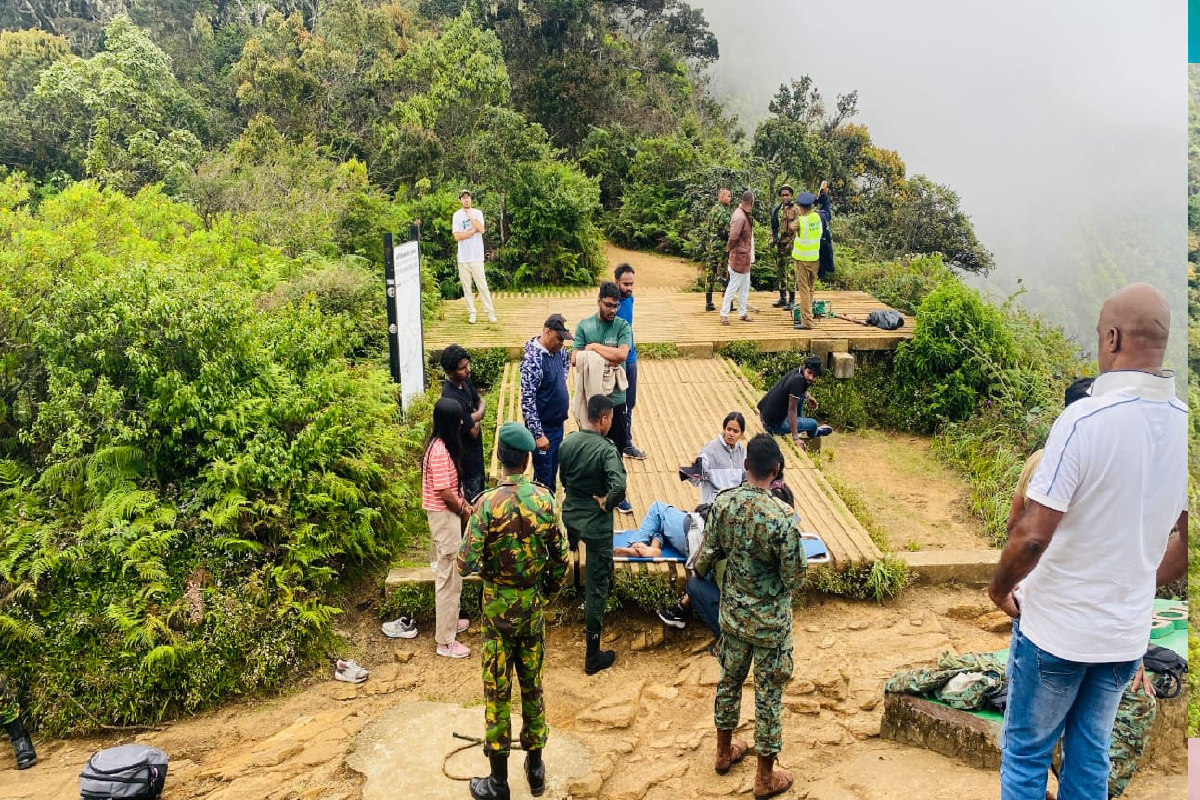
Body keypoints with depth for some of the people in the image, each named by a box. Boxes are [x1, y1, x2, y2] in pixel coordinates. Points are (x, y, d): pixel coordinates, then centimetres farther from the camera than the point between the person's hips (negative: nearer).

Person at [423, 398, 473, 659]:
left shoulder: (442, 444, 6)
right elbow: (444, 493, -23)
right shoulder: (440, 451, -25)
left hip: (447, 514, 10)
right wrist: (463, 511, -8)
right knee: (448, 577, -2)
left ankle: (448, 621, 38)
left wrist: (464, 503, 9)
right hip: (445, 516, -10)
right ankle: (446, 641, 6)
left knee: (450, 574, 22)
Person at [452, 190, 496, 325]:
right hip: (463, 257, 1)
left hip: (476, 256, -1)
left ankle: (490, 312, 2)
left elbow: (481, 229, -13)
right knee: (466, 287, 4)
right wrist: (473, 230, -8)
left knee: (482, 285, -2)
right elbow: (457, 236, -6)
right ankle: (471, 313, 11)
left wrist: (470, 216, -11)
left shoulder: (477, 213, 5)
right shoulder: (457, 215, 4)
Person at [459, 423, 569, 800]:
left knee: (498, 691, 7)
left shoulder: (488, 503, -18)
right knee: (532, 684, 17)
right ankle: (535, 767, 31)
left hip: (498, 604, -3)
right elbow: (560, 557, -2)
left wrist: (472, 559, 3)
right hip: (533, 603, 3)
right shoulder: (544, 498, -8)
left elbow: (466, 564, -20)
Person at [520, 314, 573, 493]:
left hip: (558, 424, 8)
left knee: (553, 473, 19)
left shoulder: (557, 351, 1)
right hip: (543, 428, -8)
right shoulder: (533, 359, -24)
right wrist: (538, 434, -26)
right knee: (543, 478, 1)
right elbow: (527, 400, -25)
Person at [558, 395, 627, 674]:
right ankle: (593, 656, 10)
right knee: (597, 585, 3)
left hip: (570, 514, 6)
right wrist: (606, 503, -18)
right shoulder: (606, 449, -23)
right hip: (596, 522, -6)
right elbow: (619, 487, -36)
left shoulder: (568, 442, -4)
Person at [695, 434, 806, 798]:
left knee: (730, 679, 23)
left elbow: (705, 560, -4)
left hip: (733, 613, 5)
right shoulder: (781, 517, -26)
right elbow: (794, 577, -17)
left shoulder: (722, 502, -12)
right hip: (770, 621, -5)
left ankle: (724, 751, 43)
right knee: (768, 694, 10)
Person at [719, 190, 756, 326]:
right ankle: (724, 314, 6)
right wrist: (729, 249, -7)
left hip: (745, 256, 10)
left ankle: (743, 313, 24)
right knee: (733, 286, -2)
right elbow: (733, 237, -22)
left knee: (745, 286, 16)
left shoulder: (744, 215, 10)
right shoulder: (740, 217, -22)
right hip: (739, 256, -10)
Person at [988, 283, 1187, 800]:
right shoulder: (1182, 426, -4)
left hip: (1057, 626, -5)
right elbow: (1185, 541, 6)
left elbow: (1033, 534, -24)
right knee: (1090, 755, 20)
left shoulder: (1086, 419, -23)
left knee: (1025, 755, 12)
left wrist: (998, 588, -7)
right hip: (1127, 633, 5)